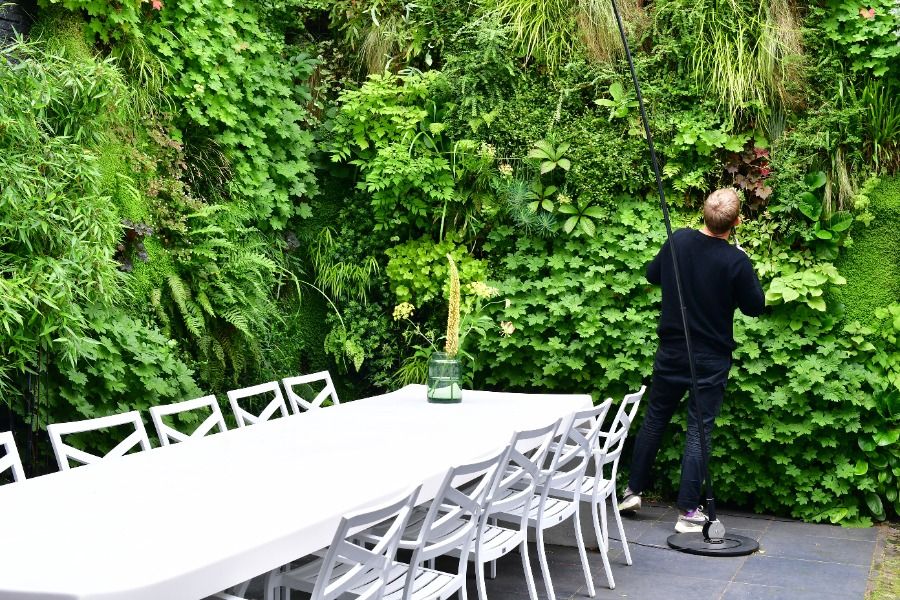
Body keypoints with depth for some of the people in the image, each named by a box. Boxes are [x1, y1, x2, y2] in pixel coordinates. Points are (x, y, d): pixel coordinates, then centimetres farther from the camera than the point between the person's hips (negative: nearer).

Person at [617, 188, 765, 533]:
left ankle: (634, 490, 25)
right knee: (699, 430, 3)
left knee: (655, 419, 17)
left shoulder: (679, 240, -6)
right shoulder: (736, 261, -18)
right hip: (711, 360, -3)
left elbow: (652, 274, 10)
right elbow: (755, 306, -4)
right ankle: (688, 511, 5)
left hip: (671, 352, 4)